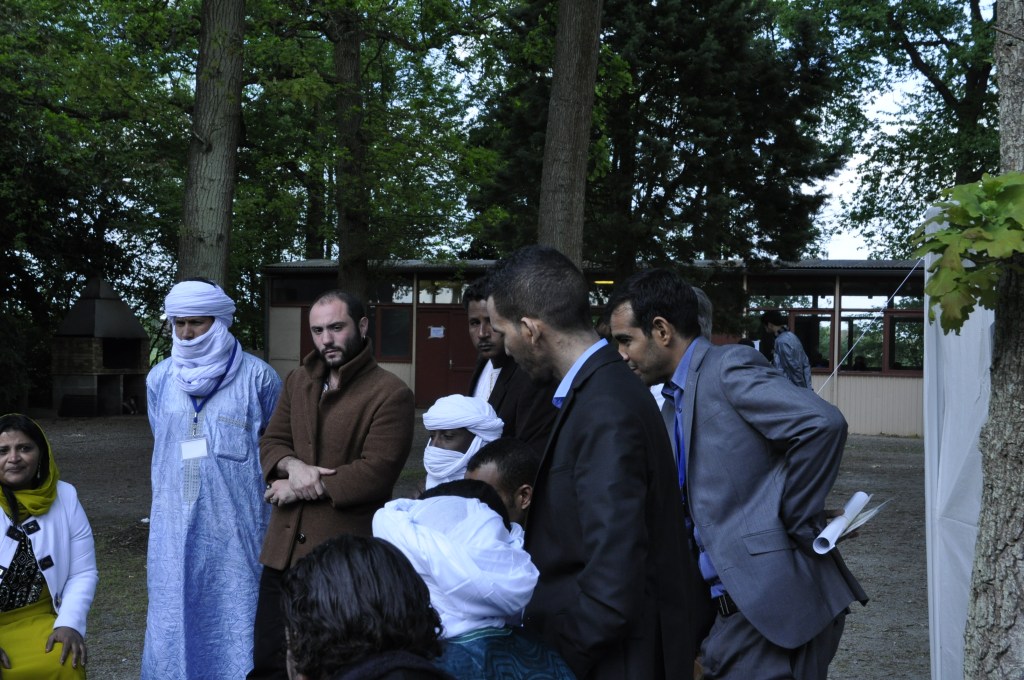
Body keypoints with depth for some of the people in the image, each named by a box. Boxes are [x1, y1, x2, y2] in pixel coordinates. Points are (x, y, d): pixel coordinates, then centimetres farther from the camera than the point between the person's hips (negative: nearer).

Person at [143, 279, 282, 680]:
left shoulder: (257, 377, -4)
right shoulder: (160, 379, 7)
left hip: (236, 523, -3)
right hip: (175, 523, 4)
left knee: (234, 616, 1)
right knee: (174, 614, 8)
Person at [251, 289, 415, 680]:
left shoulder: (390, 395, -11)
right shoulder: (297, 381, 12)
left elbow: (376, 473, -18)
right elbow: (271, 443, 13)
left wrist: (300, 487, -12)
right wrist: (293, 465, -11)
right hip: (285, 548, 6)